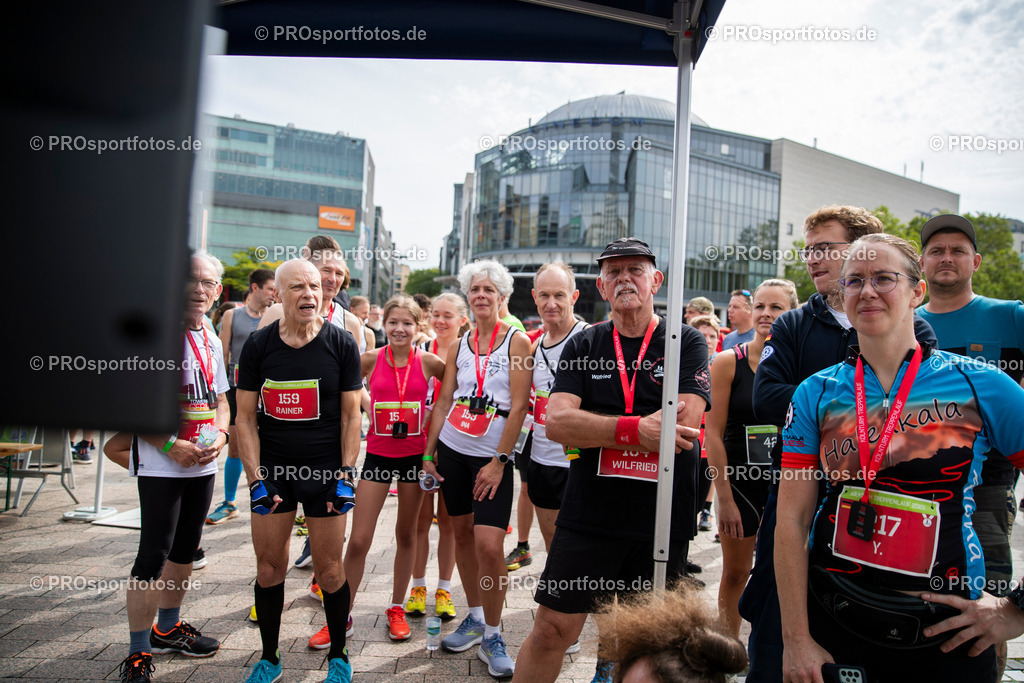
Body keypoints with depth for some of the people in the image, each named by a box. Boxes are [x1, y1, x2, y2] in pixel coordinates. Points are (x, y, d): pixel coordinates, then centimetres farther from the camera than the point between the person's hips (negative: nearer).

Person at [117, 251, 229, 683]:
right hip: (160, 464, -7)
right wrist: (169, 445, -20)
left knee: (185, 549, 17)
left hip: (203, 465, 7)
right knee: (154, 554, -6)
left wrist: (220, 434, -2)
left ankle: (167, 628, 35)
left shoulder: (211, 341, 11)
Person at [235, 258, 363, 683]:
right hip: (272, 468, 2)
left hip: (326, 470, -1)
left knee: (329, 570, 4)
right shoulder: (258, 345, 0)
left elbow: (351, 415, -1)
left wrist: (346, 475, -8)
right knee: (269, 566, 8)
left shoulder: (341, 344, -3)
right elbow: (245, 417, 1)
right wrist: (255, 479, -6)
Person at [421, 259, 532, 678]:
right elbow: (443, 401, 10)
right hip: (451, 448, 5)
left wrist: (498, 461, -14)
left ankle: (492, 637, 6)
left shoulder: (516, 342, -5)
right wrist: (428, 452, 5)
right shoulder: (459, 346, 9)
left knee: (489, 544, -12)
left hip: (493, 456, -5)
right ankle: (474, 618, 29)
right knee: (462, 534, 12)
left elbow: (518, 407, -10)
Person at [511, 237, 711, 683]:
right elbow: (556, 423, -9)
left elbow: (684, 425, -15)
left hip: (662, 522, -1)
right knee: (552, 630, 5)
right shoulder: (583, 347, 5)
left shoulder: (687, 343, 0)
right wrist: (637, 429, -20)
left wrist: (594, 428, -12)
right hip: (587, 516, 1)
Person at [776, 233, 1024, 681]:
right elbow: (792, 522, -4)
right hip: (832, 620, 1)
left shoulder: (980, 386, -4)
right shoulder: (816, 393, -1)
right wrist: (796, 640, -7)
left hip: (944, 633, -1)